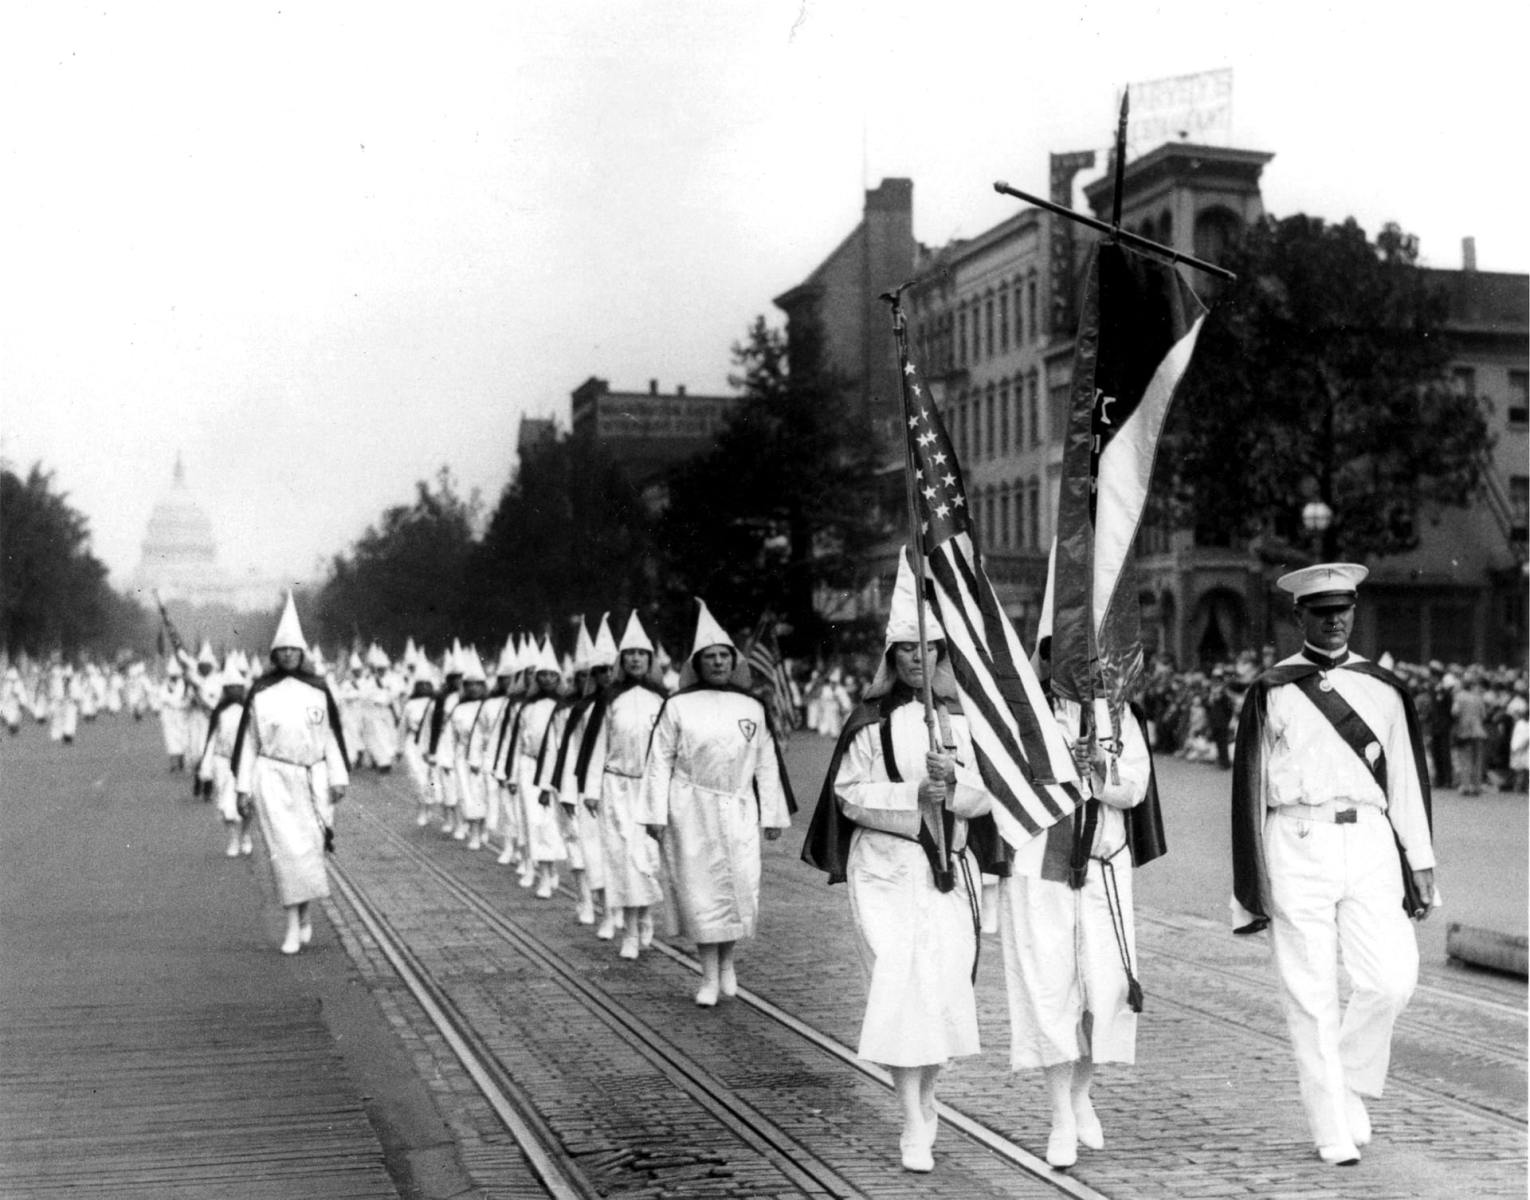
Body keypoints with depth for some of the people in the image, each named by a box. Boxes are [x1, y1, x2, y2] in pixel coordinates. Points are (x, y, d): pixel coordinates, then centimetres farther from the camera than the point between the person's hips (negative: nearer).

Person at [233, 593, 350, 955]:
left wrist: (339, 779, 0)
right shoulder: (260, 693, 2)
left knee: (310, 850, 2)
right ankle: (294, 926, -3)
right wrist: (243, 788, 3)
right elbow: (247, 741, 6)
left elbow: (332, 736, 6)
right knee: (287, 849, -9)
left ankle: (303, 914, 26)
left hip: (312, 778, 1)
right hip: (273, 778, -1)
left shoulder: (318, 690, 4)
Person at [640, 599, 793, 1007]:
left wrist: (772, 815, 8)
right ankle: (709, 977, 12)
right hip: (691, 811, -2)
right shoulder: (678, 707, 1)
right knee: (699, 891, 0)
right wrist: (656, 813, -5)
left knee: (741, 889, -2)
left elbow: (766, 764, 11)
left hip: (737, 811, 2)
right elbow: (660, 761, 1)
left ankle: (727, 961, 23)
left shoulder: (752, 709, 7)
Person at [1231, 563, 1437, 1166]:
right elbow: (1252, 786, 4)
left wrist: (1420, 862, 10)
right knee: (1311, 993, 0)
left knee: (1391, 979, -8)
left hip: (1368, 842, 2)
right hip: (1297, 845, -2)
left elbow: (1405, 779, 15)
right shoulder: (1271, 692, 3)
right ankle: (1331, 1130, 10)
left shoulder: (1382, 689, 12)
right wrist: (1254, 885, 1)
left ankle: (1351, 1086, 19)